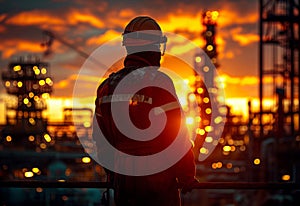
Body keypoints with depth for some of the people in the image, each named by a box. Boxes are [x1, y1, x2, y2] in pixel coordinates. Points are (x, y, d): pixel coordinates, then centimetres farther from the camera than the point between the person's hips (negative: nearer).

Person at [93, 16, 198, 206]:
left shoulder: (107, 87, 7)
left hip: (123, 178, 6)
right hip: (158, 177, -6)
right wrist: (187, 176, -4)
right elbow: (177, 135, -13)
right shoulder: (158, 82, -13)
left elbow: (102, 140, 12)